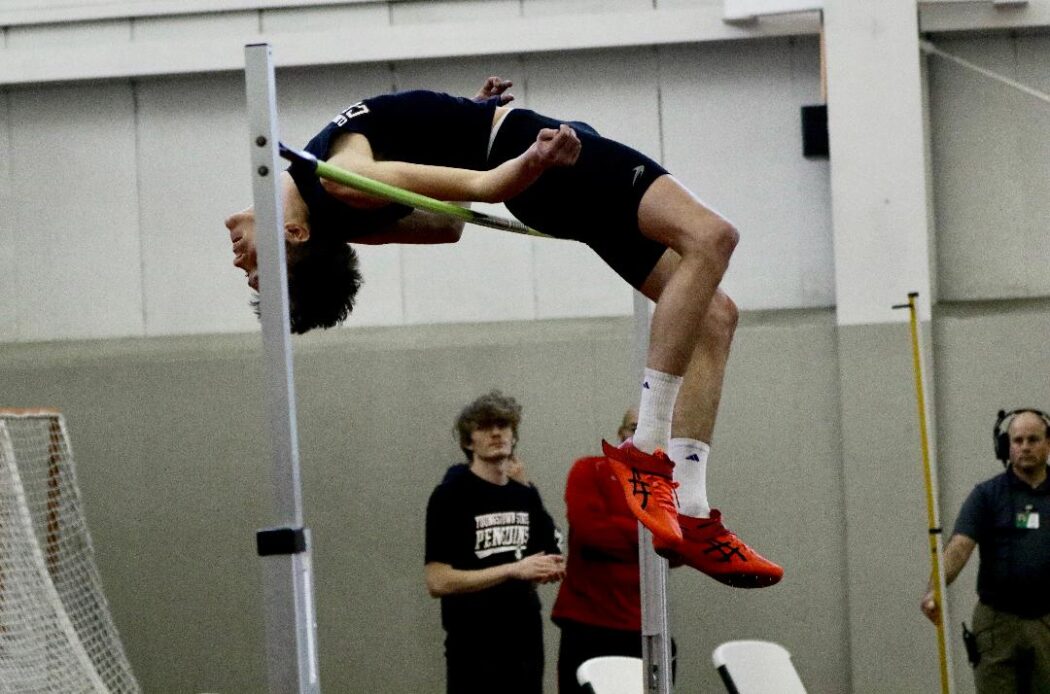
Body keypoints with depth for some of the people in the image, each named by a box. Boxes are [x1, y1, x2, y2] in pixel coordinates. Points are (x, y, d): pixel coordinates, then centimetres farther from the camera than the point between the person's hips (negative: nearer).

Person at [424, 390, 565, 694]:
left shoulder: (526, 496, 12)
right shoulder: (451, 496, -7)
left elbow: (551, 561, 24)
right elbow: (438, 581, -16)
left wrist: (548, 571, 0)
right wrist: (513, 570, -19)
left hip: (526, 644, 6)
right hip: (474, 650, -6)